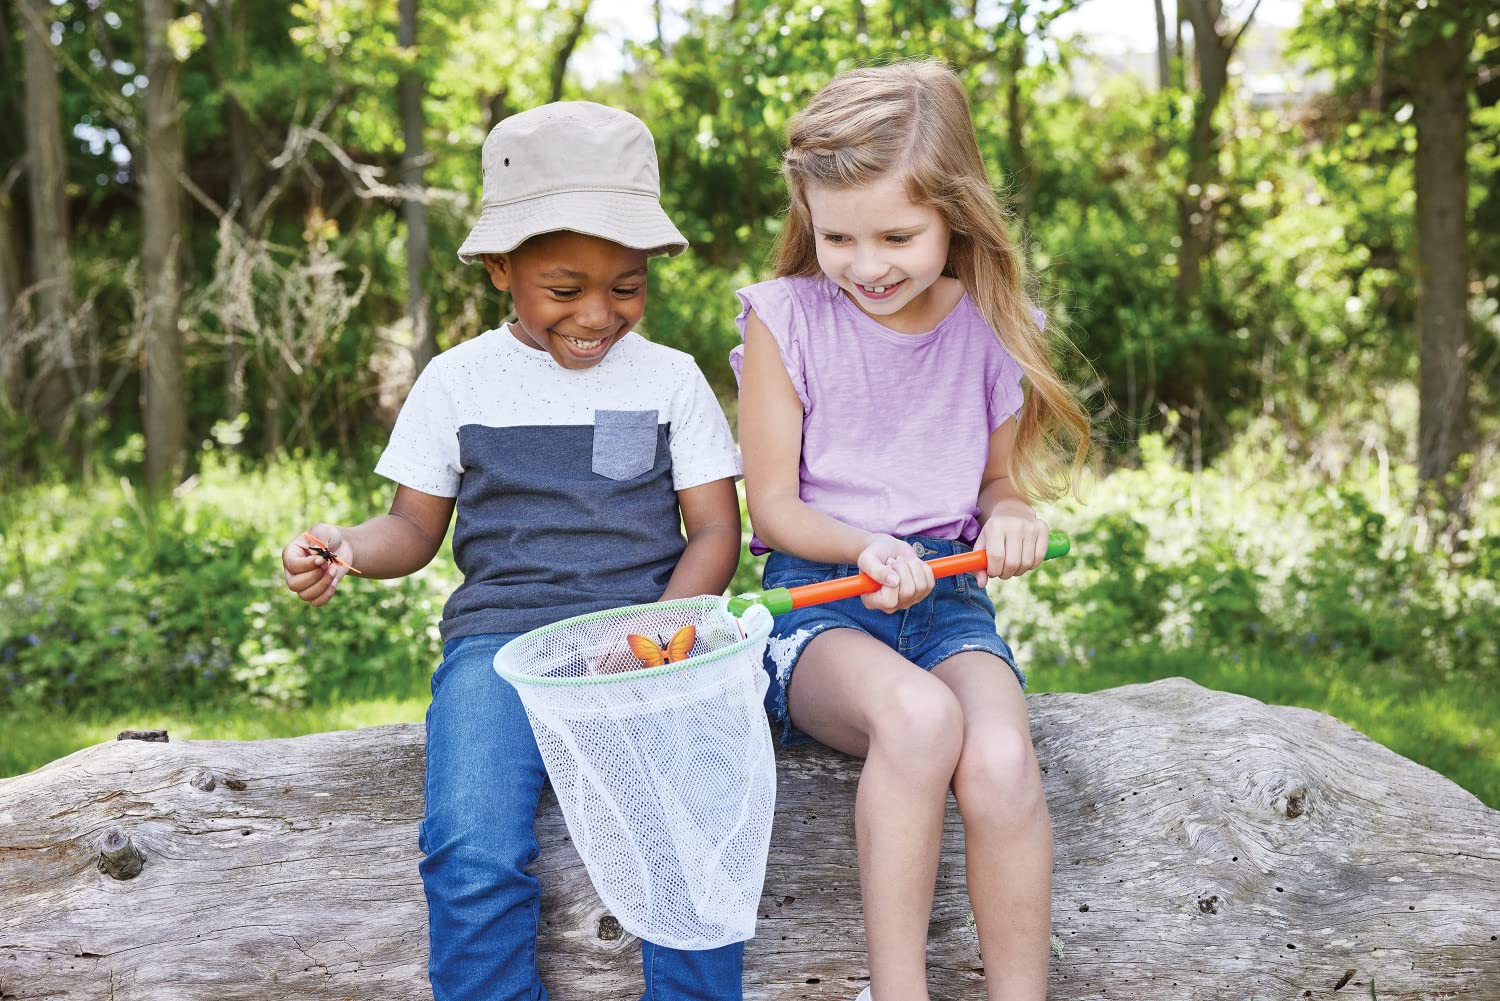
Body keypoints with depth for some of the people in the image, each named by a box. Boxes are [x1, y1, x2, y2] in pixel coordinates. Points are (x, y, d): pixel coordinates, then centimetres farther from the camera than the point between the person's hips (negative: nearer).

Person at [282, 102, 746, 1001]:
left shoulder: (671, 379, 10)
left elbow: (715, 532, 7)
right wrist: (347, 548, -8)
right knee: (474, 866, -25)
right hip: (501, 640, 0)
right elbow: (416, 527, 16)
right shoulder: (459, 381, 11)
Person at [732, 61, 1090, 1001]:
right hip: (817, 594, -2)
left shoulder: (989, 326, 5)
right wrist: (870, 549, -21)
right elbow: (773, 505, -2)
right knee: (917, 713, -36)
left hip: (947, 590, 2)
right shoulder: (786, 318, -2)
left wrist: (1012, 516, -6)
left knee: (1002, 759, -31)